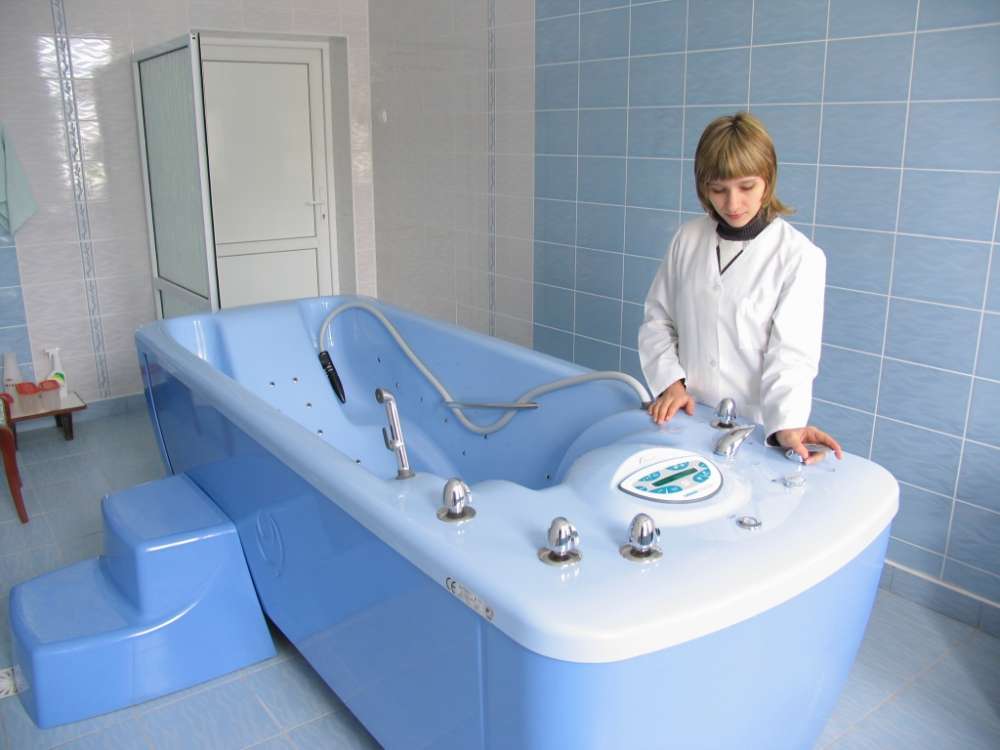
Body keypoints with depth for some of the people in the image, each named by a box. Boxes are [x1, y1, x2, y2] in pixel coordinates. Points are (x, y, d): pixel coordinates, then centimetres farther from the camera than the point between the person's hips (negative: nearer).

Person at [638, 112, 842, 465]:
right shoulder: (688, 239, 2)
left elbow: (791, 350, -15)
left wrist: (787, 424, -30)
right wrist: (671, 382, -7)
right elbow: (658, 319, 6)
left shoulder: (801, 256, -9)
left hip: (754, 426, -3)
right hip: (688, 418, 3)